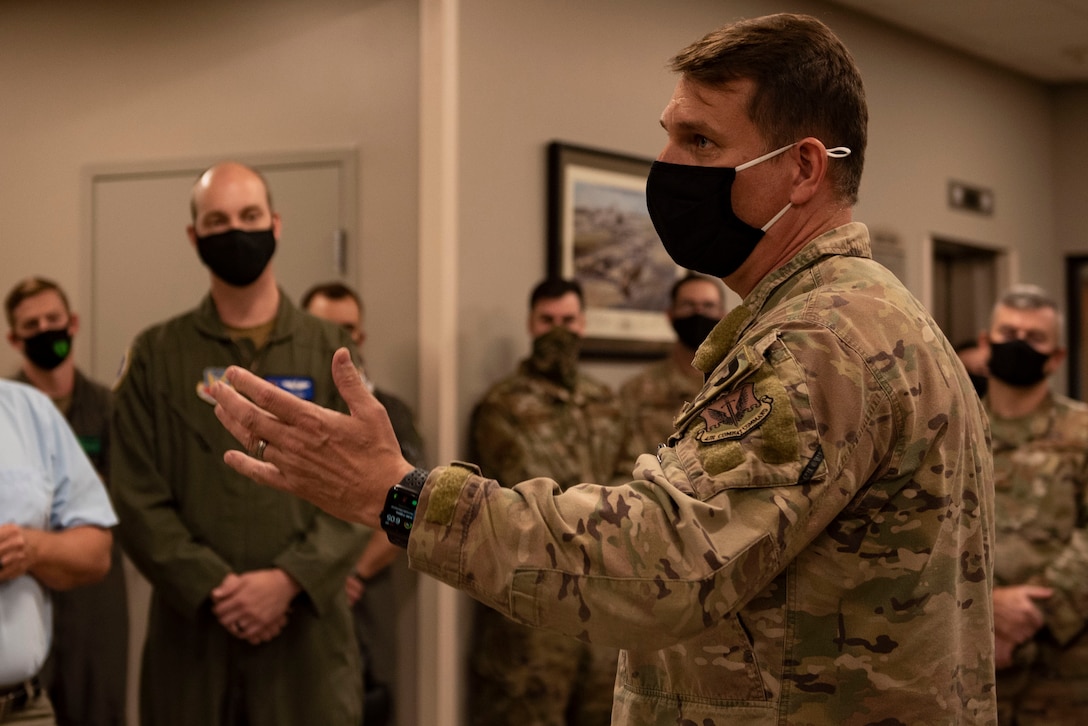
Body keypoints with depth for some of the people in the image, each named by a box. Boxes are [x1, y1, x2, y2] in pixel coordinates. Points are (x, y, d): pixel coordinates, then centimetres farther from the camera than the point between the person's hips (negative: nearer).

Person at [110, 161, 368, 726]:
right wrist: (213, 588, -11)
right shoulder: (154, 357, 7)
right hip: (191, 627, 0)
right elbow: (138, 497, 0)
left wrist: (289, 580, -12)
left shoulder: (330, 352, 8)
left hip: (306, 627, 0)